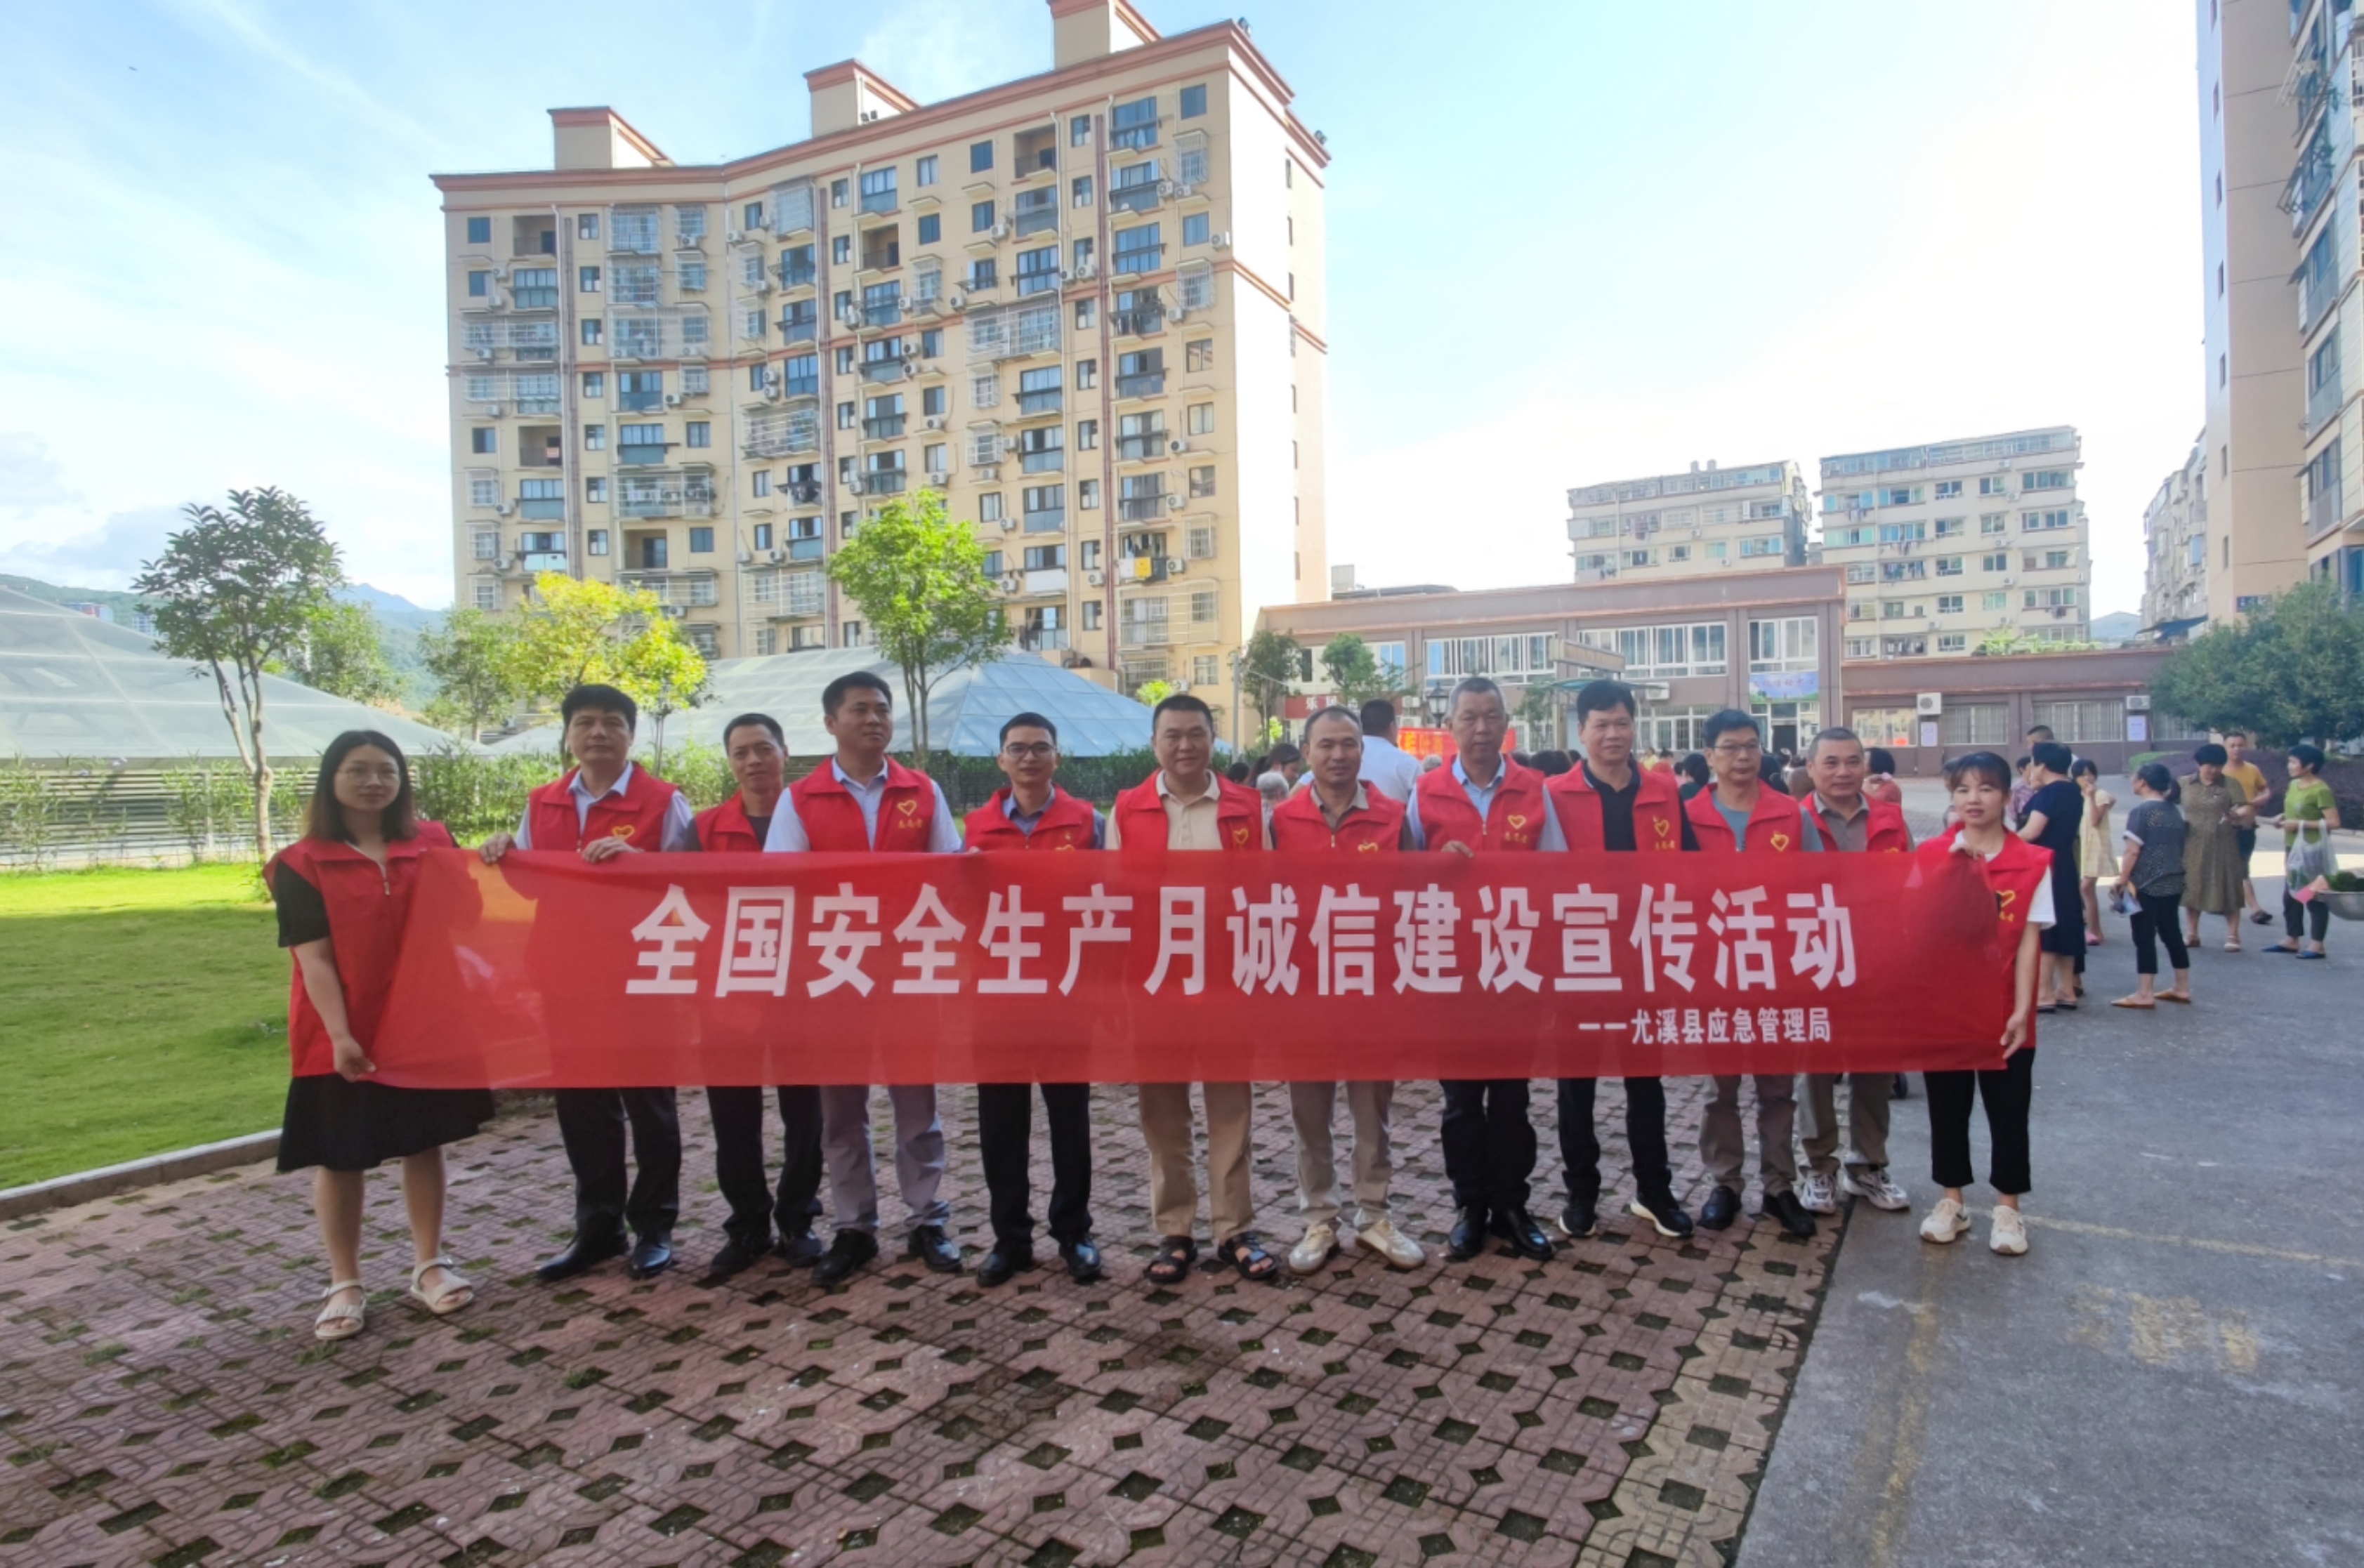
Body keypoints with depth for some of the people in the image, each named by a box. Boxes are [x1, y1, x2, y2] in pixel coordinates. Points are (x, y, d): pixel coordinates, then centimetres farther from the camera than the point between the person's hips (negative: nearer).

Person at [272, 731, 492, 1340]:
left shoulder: (432, 844, 1)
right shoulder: (303, 864, -7)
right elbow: (314, 958, -11)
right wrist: (339, 1034, -19)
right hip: (343, 1034, -2)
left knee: (425, 1141, 12)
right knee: (339, 1157, 8)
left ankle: (429, 1265, 26)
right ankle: (345, 1284, 22)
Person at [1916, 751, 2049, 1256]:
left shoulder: (2032, 863, -5)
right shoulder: (1929, 856, -3)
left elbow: (2029, 941, -4)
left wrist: (2021, 1011, -8)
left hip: (2004, 1014, -1)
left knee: (2008, 1111, 10)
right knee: (1947, 1107, 12)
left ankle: (2007, 1207, 26)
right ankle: (1951, 1201, 27)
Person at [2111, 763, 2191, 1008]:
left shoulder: (2141, 811, -13)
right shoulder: (2174, 812, 10)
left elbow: (2132, 852, -17)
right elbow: (2178, 848, 16)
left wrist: (2122, 880, -10)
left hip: (2146, 886, -8)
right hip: (2173, 884, 8)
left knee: (2145, 938, -4)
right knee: (2172, 934, 15)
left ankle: (2145, 994, -3)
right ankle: (2182, 988, 22)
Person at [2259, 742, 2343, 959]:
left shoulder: (2321, 790, -16)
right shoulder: (2294, 785, 9)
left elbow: (2333, 822, -21)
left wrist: (2300, 824, -21)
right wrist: (2282, 819, 4)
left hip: (2312, 850, -9)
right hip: (2293, 848, 9)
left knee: (2314, 895, -2)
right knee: (2290, 894, 13)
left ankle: (2317, 944, 4)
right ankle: (2293, 939, 22)